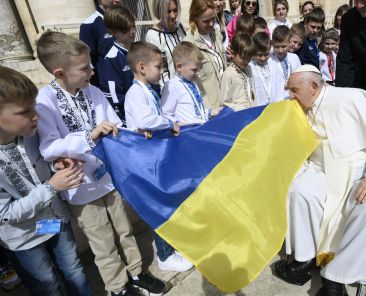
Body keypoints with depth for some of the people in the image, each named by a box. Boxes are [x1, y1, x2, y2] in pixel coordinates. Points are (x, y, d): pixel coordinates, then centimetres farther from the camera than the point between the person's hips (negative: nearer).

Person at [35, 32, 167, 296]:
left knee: (124, 230, 22)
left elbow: (116, 129, -1)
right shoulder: (44, 102, -17)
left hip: (110, 175, 4)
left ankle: (136, 272, 46)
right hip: (82, 187, -4)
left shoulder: (93, 92, -5)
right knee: (104, 243, 15)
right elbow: (48, 149, -26)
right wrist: (89, 136, -36)